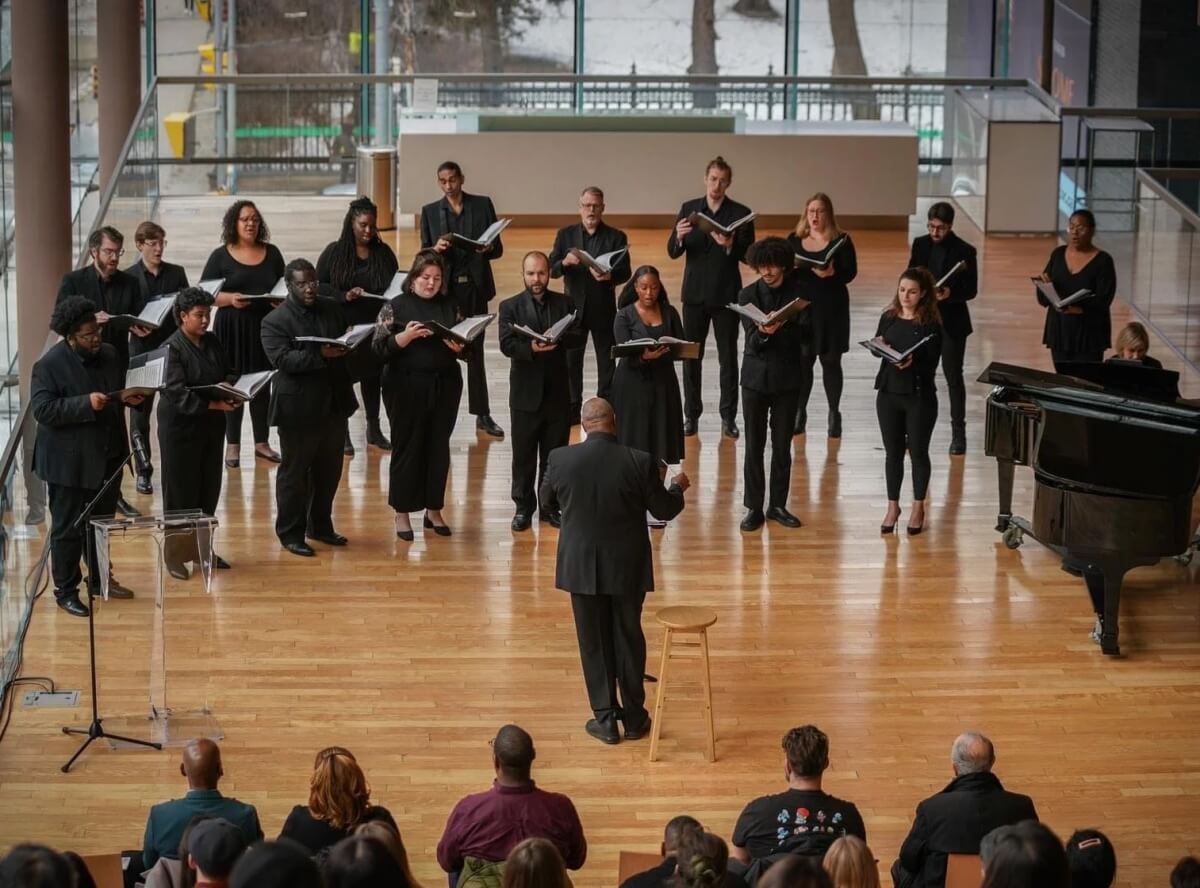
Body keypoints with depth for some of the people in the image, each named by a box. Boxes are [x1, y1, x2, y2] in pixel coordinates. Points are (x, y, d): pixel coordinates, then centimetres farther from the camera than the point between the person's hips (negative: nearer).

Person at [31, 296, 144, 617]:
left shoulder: (109, 354, 3)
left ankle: (99, 579, 35)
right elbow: (41, 410, -22)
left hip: (107, 456, 7)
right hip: (69, 462, -7)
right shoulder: (49, 365, -17)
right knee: (67, 529, 3)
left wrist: (131, 397, -7)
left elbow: (122, 389, 17)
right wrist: (86, 404, -30)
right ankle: (65, 591, 14)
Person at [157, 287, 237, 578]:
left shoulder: (211, 342, 6)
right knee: (181, 494, 1)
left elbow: (230, 373, 15)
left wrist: (227, 384, -9)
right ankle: (175, 556, 11)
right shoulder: (172, 348, -15)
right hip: (181, 428, -6)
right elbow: (178, 393, -22)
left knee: (209, 490, 13)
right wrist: (213, 404, -29)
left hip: (211, 426, 7)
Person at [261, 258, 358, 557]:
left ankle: (321, 526, 29)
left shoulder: (332, 309, 10)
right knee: (294, 473, 3)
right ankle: (290, 532, 13)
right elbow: (283, 359, -21)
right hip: (299, 409, -6)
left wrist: (348, 345, -9)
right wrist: (320, 356, -31)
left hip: (334, 403, 6)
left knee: (329, 470, 15)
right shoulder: (275, 320, -9)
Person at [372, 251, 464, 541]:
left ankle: (434, 509, 19)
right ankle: (402, 514, 11)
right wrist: (406, 336, -23)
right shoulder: (396, 306, -2)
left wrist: (458, 348, -12)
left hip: (445, 386, 3)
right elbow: (379, 349, -8)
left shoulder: (449, 307, 8)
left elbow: (465, 348, 11)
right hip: (407, 388, -3)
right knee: (407, 448, 1)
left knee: (438, 448, 7)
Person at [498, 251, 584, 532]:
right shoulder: (510, 307, -1)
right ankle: (523, 507, 15)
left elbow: (578, 336, -5)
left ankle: (551, 505, 20)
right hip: (526, 392, -2)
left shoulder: (564, 303, 6)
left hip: (557, 391, 2)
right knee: (524, 454, 4)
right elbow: (506, 345, -12)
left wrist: (558, 339, -24)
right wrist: (532, 348, -30)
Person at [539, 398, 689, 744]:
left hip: (582, 567, 0)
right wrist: (678, 487, 17)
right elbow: (664, 510, -4)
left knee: (594, 643, 12)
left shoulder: (561, 459, -13)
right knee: (629, 638, 15)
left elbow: (547, 501, 6)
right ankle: (634, 718, 25)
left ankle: (605, 719, 18)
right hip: (627, 567, 0)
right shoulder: (639, 462, -16)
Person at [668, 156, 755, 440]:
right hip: (695, 293, 2)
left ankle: (728, 417, 7)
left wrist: (730, 246, -26)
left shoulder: (741, 214, -2)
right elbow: (673, 252, 1)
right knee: (691, 356, 5)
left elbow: (748, 256, -6)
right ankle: (691, 414, 13)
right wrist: (679, 237, -22)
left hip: (726, 295, -2)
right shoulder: (688, 209, 3)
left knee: (728, 357, 2)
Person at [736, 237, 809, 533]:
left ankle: (778, 505, 17)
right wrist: (763, 332, -31)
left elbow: (805, 336, -8)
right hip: (756, 377, 0)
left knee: (782, 445, 7)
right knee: (754, 445, 2)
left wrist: (783, 326, -27)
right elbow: (752, 342, -8)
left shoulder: (799, 294, -2)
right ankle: (754, 507, 8)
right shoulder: (748, 295, -2)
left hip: (787, 378, 0)